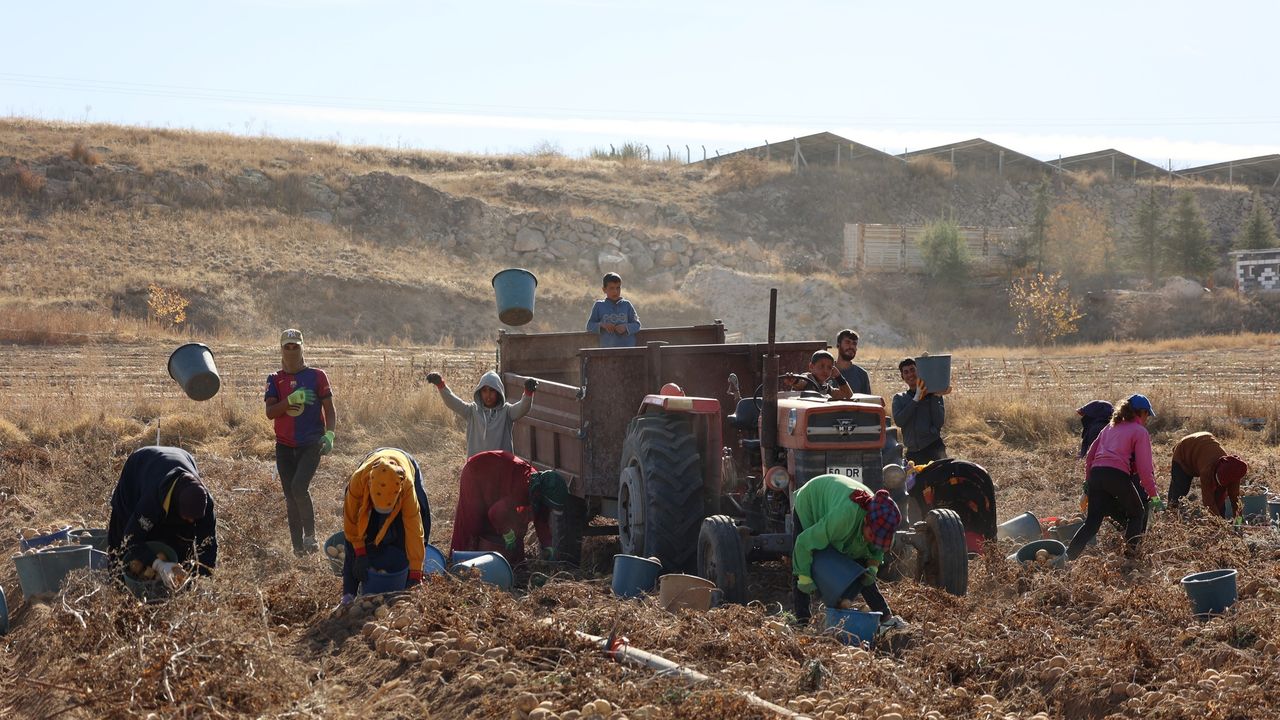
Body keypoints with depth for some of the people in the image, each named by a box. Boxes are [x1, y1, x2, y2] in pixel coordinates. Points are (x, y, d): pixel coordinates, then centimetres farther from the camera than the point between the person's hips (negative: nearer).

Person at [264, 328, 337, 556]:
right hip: (284, 445, 3)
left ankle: (310, 534, -3)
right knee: (290, 496, 5)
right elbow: (270, 413, -3)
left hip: (311, 443, -3)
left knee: (299, 487, -21)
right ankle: (298, 545, 12)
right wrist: (291, 400, -19)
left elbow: (330, 409, 2)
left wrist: (329, 435, -14)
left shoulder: (316, 376, 2)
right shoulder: (275, 379, 8)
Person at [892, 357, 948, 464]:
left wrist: (936, 397, -10)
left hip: (934, 448, -3)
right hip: (913, 452, 3)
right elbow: (898, 421, -6)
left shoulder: (934, 394, 7)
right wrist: (916, 399, -10)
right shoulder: (899, 398, 14)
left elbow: (939, 423, -5)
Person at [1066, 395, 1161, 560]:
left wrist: (1088, 483, 28)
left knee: (1092, 521, 7)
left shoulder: (1110, 428, 25)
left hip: (1095, 473, 5)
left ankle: (1067, 557, -7)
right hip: (1117, 475, -5)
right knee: (1137, 513, 19)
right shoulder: (1140, 431, 6)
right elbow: (1144, 467, -2)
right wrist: (1153, 494, 4)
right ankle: (1130, 552, 8)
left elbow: (1089, 456, 22)